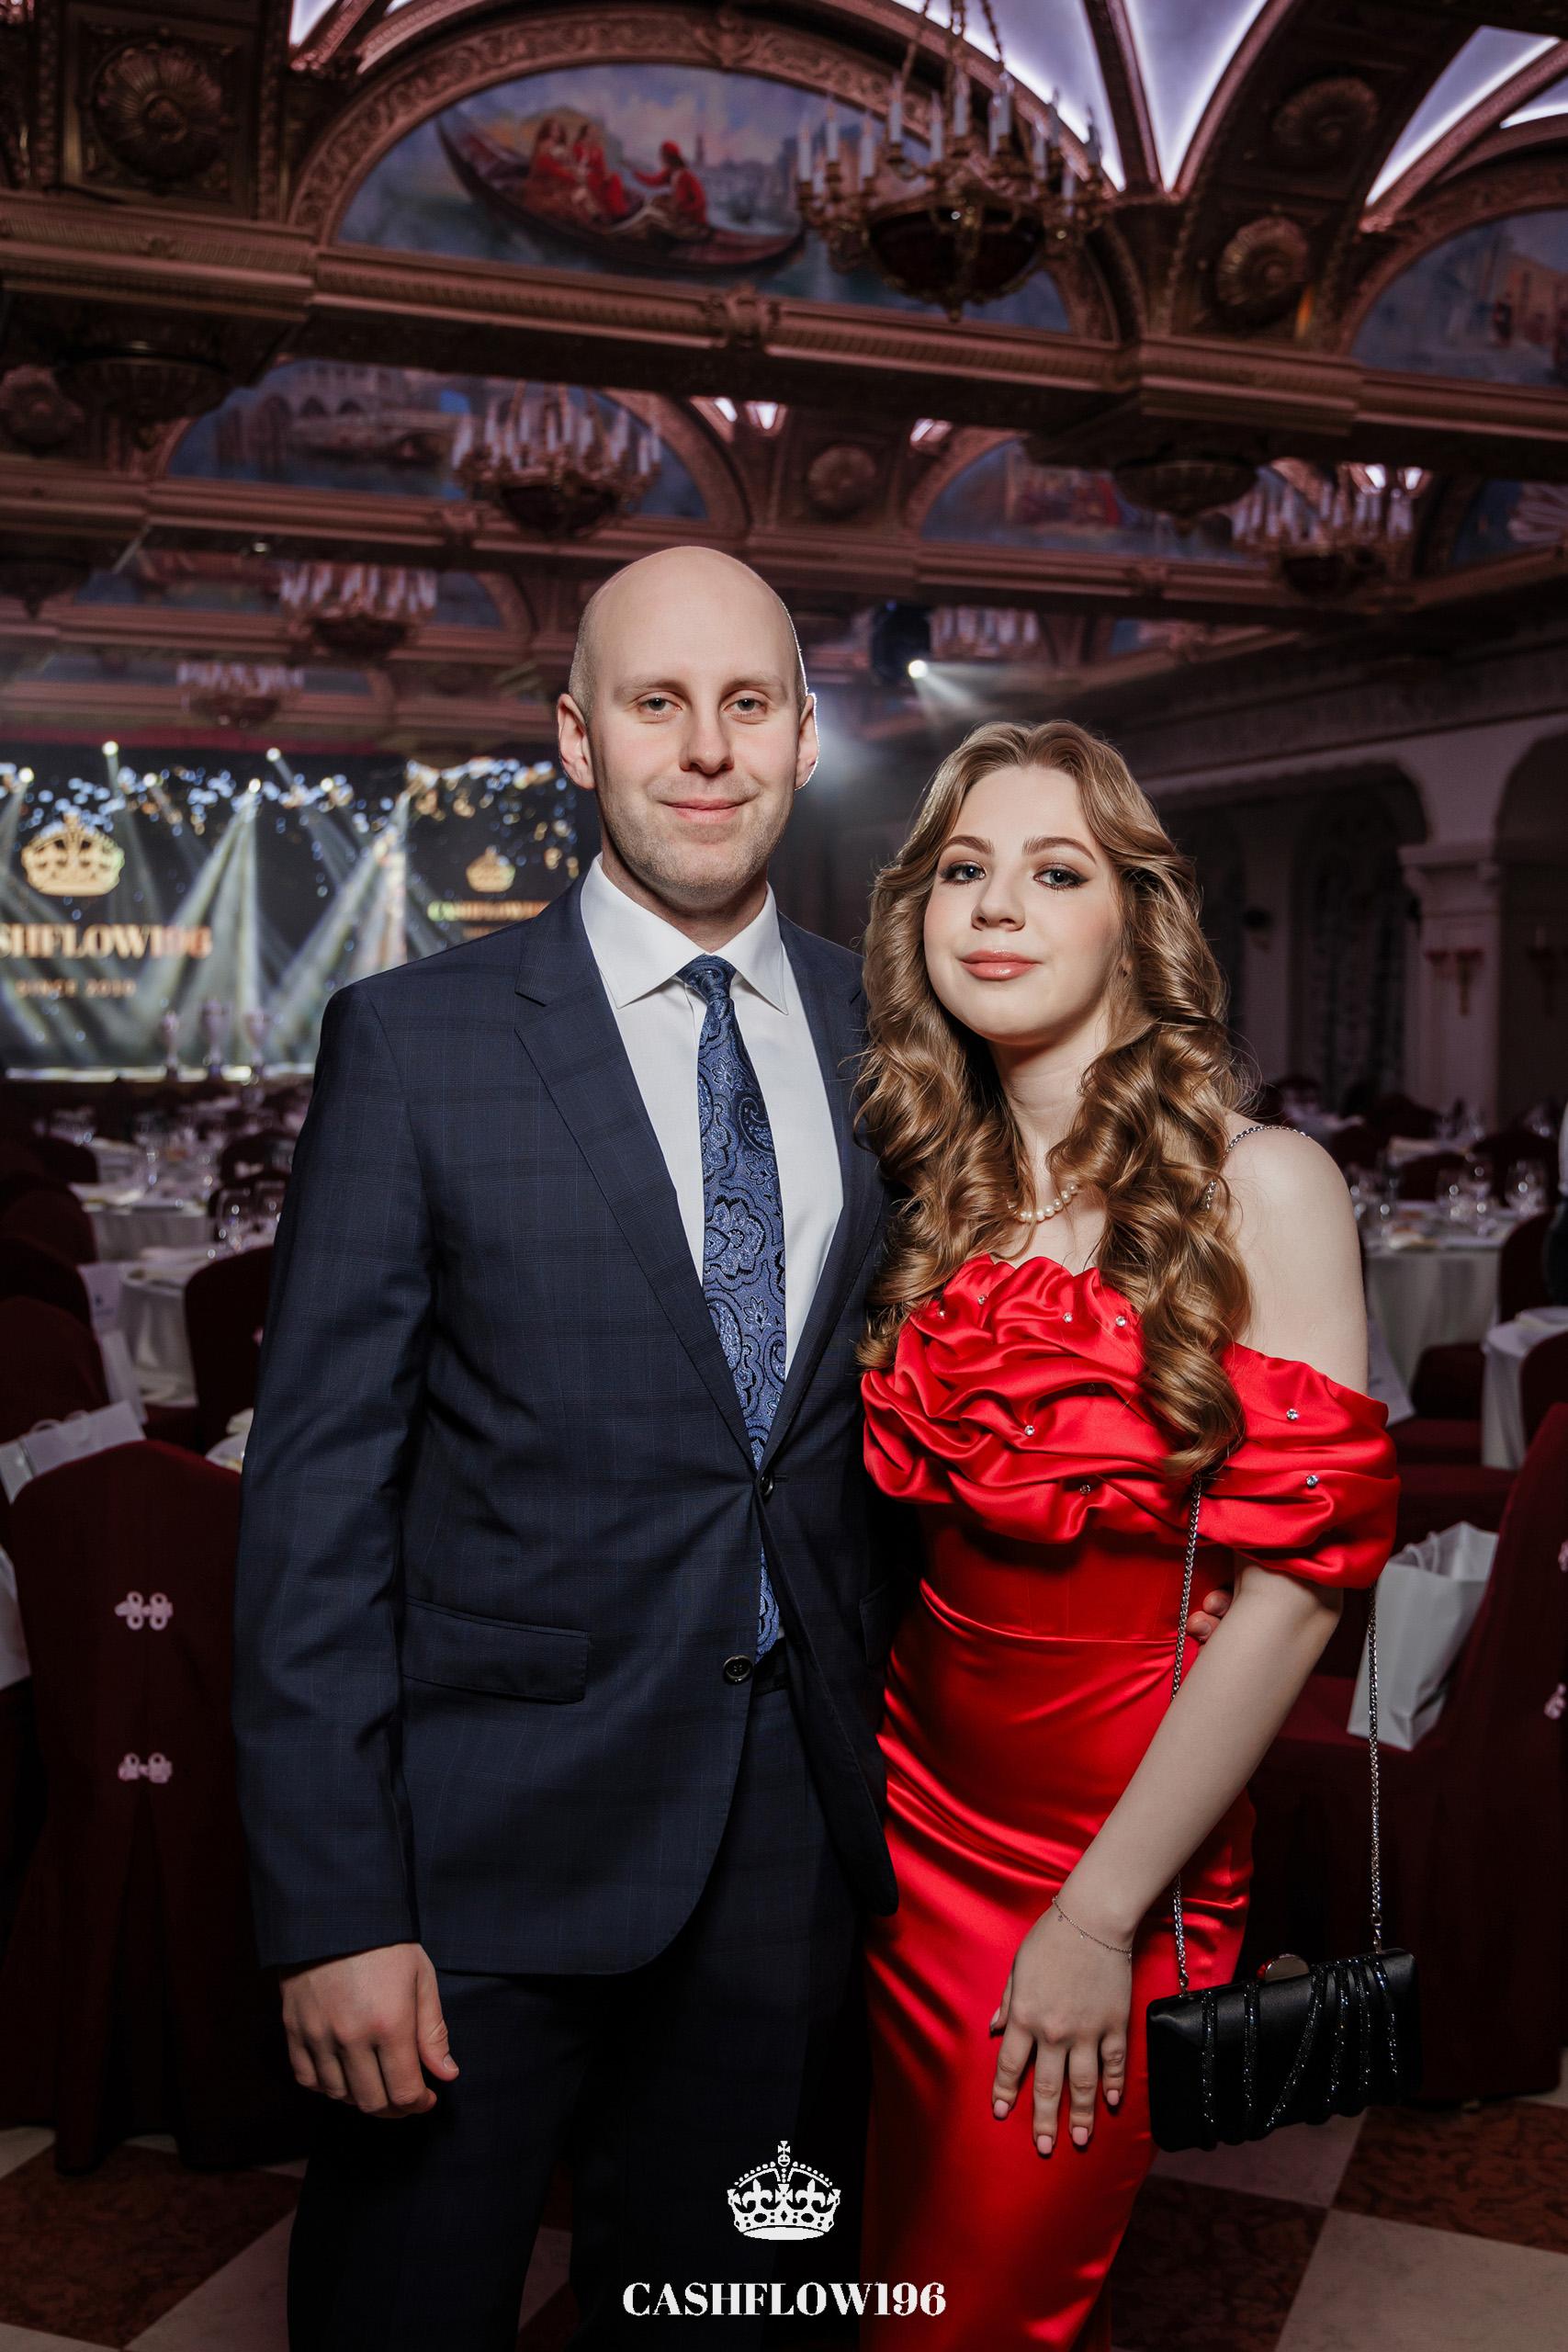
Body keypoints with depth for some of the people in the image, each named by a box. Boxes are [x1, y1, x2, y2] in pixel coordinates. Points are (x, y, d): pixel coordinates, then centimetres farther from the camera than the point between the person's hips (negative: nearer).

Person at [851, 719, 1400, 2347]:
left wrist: (1099, 1911, -15)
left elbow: (1298, 1576, -16)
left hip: (1122, 1831, -4)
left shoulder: (1258, 1186, -13)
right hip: (918, 1801, 5)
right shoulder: (929, 1193, 2)